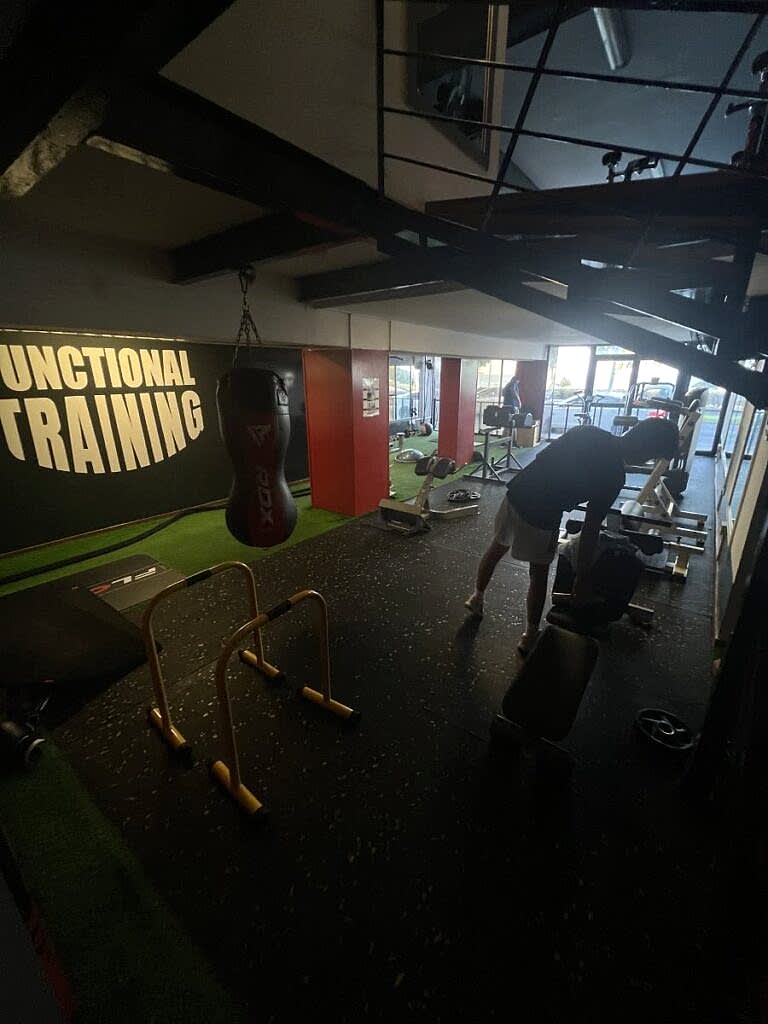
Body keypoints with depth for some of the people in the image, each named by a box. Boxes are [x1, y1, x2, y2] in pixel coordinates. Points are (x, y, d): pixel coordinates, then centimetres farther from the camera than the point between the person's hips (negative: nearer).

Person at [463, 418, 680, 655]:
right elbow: (590, 529, -9)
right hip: (539, 517, -6)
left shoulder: (587, 432, 9)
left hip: (515, 494, 7)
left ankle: (477, 598, 47)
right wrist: (583, 577, 0)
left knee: (497, 548, 26)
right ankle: (530, 637, 30)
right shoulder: (614, 475, -10)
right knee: (539, 574, 14)